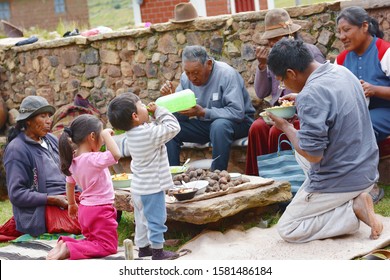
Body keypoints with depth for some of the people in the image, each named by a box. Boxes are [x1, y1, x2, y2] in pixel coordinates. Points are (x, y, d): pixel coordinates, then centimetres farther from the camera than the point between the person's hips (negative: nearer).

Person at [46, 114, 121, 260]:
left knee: (93, 241, 25)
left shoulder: (74, 161, 1)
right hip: (100, 211, -9)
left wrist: (72, 204, 29)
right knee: (108, 246, 0)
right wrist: (106, 134, -26)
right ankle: (69, 250, -17)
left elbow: (70, 184, 14)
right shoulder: (93, 159, -25)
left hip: (85, 209, 9)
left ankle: (65, 242, 1)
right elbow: (116, 155, -40)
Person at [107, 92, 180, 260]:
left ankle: (143, 247, 30)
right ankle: (157, 251, 13)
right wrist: (159, 111, -12)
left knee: (142, 219, 19)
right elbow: (173, 127, -19)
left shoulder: (132, 133, 1)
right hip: (151, 187, -8)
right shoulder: (150, 133, -26)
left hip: (138, 187, 8)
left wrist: (155, 118, 0)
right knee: (156, 219, 4)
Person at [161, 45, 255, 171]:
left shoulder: (227, 74, -22)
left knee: (219, 125, -38)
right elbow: (180, 116, -1)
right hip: (205, 124, 6)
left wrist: (203, 112, -33)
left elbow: (237, 112, -30)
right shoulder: (186, 78, -4)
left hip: (237, 122, -6)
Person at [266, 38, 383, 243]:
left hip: (341, 179, -8)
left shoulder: (311, 95, -26)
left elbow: (312, 155, -24)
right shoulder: (341, 71, 1)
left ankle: (353, 210, -6)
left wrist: (286, 127, -10)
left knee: (287, 230, 5)